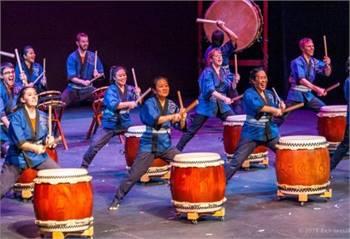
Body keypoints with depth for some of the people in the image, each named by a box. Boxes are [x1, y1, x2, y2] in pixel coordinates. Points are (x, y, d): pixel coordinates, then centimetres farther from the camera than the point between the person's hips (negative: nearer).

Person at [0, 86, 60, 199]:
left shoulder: (43, 116, 3)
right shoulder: (16, 117, -13)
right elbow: (19, 142, -20)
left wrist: (49, 140, -12)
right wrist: (34, 147, -34)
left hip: (39, 156, 4)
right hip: (18, 157, -4)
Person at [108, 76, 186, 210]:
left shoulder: (172, 105, 4)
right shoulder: (149, 103, -11)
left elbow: (180, 127, 2)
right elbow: (154, 120, -30)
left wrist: (182, 119, -19)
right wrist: (172, 116, -40)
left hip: (166, 146, 5)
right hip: (148, 147, -4)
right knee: (134, 175, -3)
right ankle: (117, 199, 14)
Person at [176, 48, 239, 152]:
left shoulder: (224, 72, 7)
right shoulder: (208, 72, -11)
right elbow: (210, 90, -24)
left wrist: (234, 80, -11)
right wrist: (224, 98, -37)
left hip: (222, 105, 6)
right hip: (207, 105, -6)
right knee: (192, 130, -3)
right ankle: (177, 149, 6)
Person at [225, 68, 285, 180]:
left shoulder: (269, 94, 11)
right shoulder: (249, 94, -9)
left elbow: (275, 113, 20)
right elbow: (257, 106, -28)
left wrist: (281, 108, -2)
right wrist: (274, 109, -22)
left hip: (271, 133, 6)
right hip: (252, 134, -6)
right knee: (236, 162, -10)